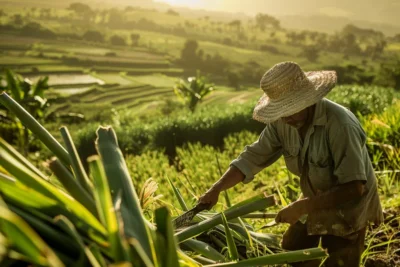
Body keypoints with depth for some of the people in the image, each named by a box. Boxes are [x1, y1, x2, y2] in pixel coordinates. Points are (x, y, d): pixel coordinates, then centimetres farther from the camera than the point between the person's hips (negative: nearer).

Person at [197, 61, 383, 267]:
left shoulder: (340, 125, -35)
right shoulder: (281, 122, -16)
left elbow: (353, 187, -36)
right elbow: (253, 157, -10)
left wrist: (302, 207, -36)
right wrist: (216, 189, -21)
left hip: (346, 207, -6)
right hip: (315, 200, 6)